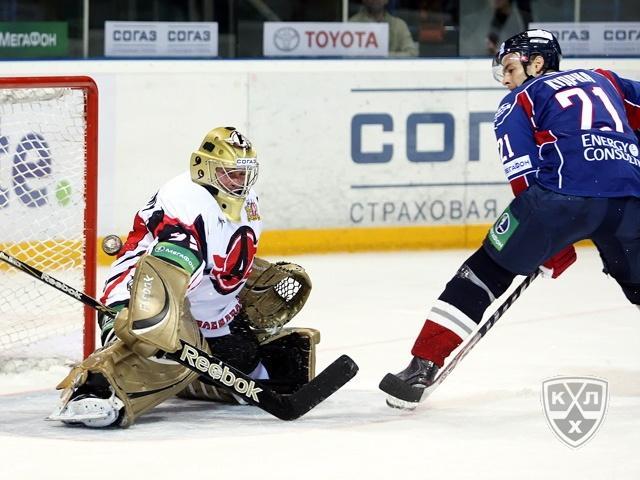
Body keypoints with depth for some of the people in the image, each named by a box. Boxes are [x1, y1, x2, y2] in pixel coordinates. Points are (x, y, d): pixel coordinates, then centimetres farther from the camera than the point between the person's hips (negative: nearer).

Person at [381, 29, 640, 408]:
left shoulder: (520, 102, 20)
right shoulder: (604, 81, 32)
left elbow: (526, 179, 10)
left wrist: (552, 249, 14)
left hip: (565, 191, -3)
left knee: (486, 273, 7)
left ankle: (422, 368, 0)